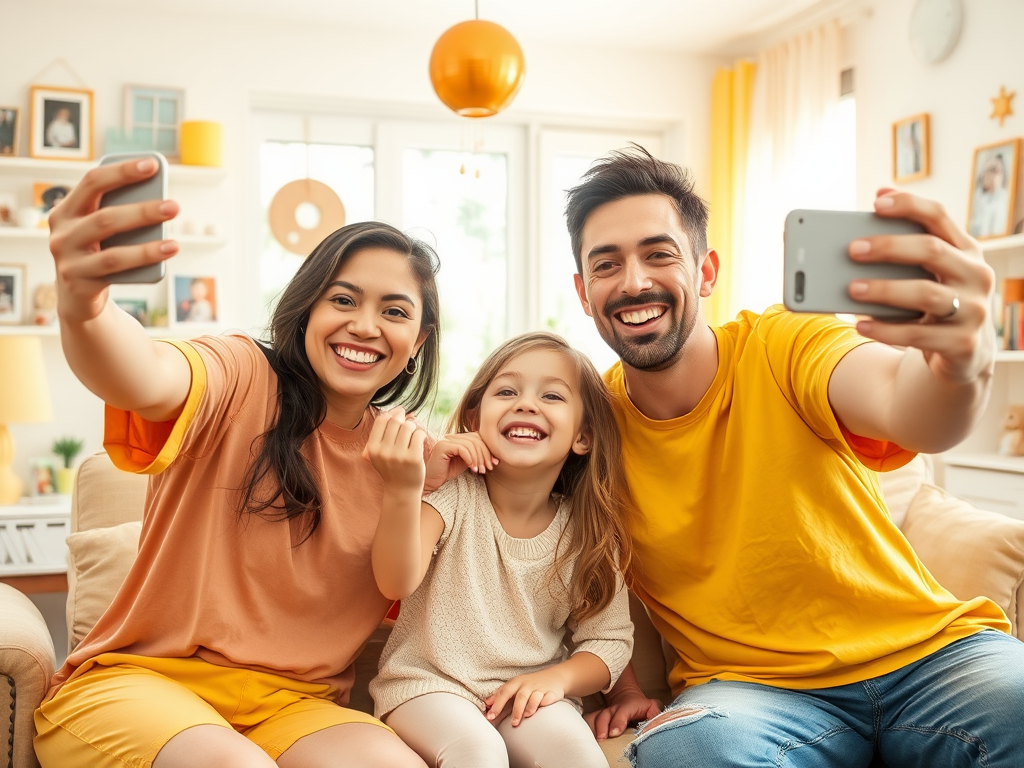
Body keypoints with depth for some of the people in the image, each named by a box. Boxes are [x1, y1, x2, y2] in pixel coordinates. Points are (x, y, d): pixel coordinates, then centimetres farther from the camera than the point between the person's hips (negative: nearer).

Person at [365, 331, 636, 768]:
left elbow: (610, 640, 4)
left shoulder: (587, 533, -3)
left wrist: (558, 678, -16)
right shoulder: (450, 495, -9)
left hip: (527, 693, 2)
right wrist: (402, 491, -41)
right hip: (428, 683, -2)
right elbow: (397, 583, -25)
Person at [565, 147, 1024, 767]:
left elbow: (899, 403, -31)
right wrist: (625, 687, -1)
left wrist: (961, 367, -53)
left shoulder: (787, 345, -9)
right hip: (743, 688, 0)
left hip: (925, 650, 0)